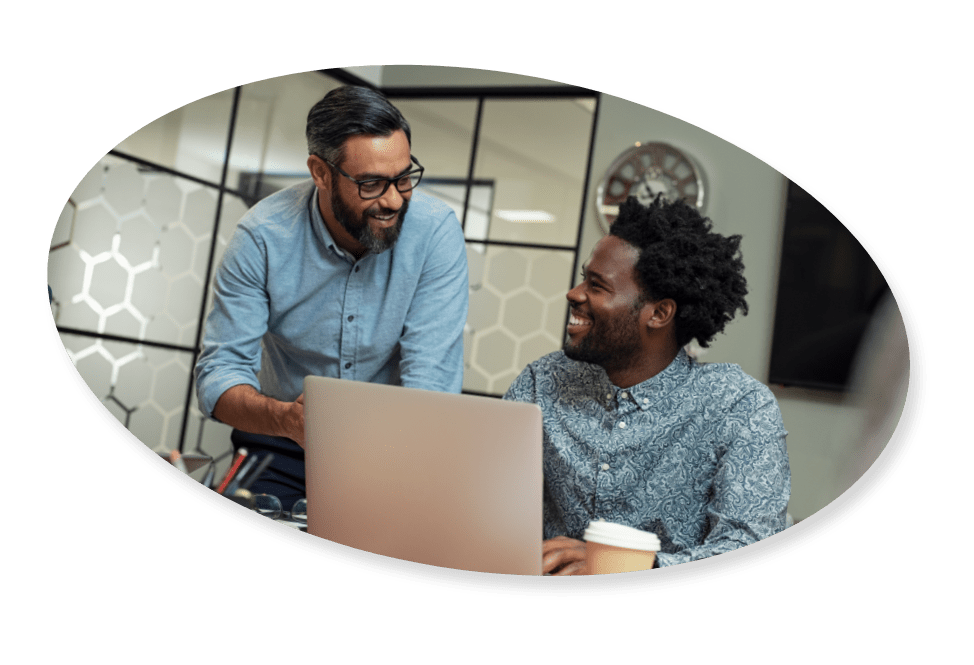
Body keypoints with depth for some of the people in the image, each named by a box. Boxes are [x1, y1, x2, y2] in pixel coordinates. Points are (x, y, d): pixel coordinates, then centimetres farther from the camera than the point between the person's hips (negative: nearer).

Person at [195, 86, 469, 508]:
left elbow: (431, 379, -17)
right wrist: (287, 419, -36)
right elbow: (220, 375, -15)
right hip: (284, 444, 1)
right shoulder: (262, 236, -14)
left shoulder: (436, 232, -15)